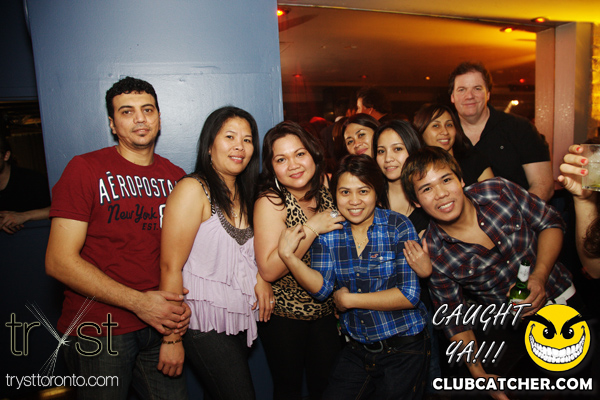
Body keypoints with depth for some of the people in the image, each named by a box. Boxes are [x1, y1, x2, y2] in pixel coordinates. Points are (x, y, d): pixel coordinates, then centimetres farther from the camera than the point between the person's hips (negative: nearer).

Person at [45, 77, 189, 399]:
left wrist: (181, 305, -6)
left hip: (158, 326, 4)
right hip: (96, 331, -3)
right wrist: (138, 302, -18)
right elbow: (59, 261, -14)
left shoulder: (176, 177, 4)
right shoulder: (85, 169, -9)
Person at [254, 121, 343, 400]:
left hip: (327, 311, 4)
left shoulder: (329, 187, -7)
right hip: (283, 315, -3)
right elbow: (268, 270, -25)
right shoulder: (271, 202, -18)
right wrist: (312, 228, -28)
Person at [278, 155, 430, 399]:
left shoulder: (398, 227, -14)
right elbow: (322, 288, -11)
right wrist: (288, 256, -26)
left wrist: (349, 299, -15)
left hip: (404, 349, -3)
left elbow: (410, 295, -17)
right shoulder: (326, 230, -4)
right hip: (356, 349, 3)